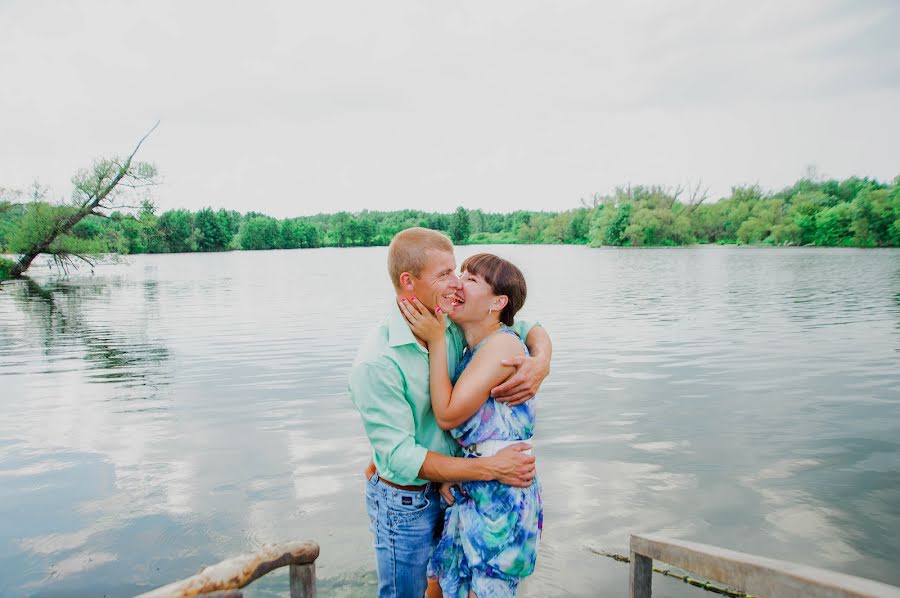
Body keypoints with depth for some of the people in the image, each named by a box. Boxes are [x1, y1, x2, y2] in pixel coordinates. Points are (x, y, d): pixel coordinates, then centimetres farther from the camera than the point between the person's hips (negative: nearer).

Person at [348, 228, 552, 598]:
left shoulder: (452, 325, -10)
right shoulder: (376, 363, -29)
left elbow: (527, 329, 0)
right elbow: (400, 458, -27)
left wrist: (541, 362, -24)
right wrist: (491, 468, -27)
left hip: (449, 486, 6)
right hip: (406, 504, -6)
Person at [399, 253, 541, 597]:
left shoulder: (503, 343, -19)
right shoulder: (472, 347, 8)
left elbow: (448, 415, -20)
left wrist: (436, 341, -17)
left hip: (500, 493, -8)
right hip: (471, 491, 8)